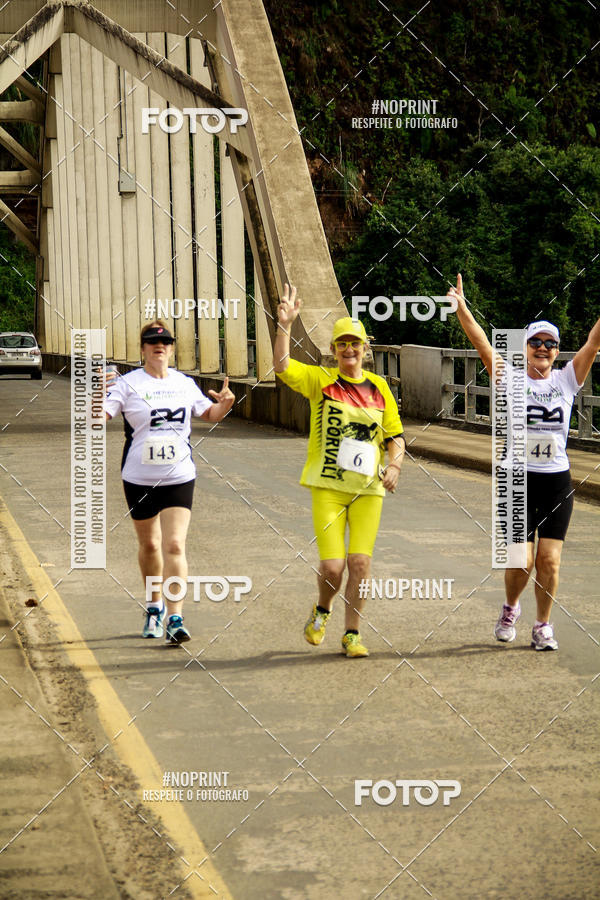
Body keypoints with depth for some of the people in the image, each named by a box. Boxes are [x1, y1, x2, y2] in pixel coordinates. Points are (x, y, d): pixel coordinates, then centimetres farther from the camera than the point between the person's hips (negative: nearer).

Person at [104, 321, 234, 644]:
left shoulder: (185, 383, 6)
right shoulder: (128, 384, -5)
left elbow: (208, 414, 21)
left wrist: (225, 404, 0)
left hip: (179, 477, 1)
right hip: (139, 479, -1)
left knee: (174, 546, -11)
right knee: (149, 544, 13)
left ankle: (175, 620, -12)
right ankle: (154, 606, 36)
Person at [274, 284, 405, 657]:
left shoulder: (379, 388, 10)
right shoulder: (320, 380, 3)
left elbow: (395, 435, 14)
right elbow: (282, 366, -13)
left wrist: (394, 465, -4)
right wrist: (285, 326, -24)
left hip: (368, 488, 2)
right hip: (328, 486, -2)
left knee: (360, 562, -5)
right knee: (332, 566, -8)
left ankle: (352, 634, 10)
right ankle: (323, 611, 24)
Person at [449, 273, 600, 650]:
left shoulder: (567, 380, 5)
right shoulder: (511, 379, 0)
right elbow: (481, 342, -10)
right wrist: (461, 306, -22)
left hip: (558, 482, 2)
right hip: (518, 481, -2)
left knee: (549, 561, -2)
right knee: (520, 562, -5)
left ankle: (544, 626, 17)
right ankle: (511, 609, 26)